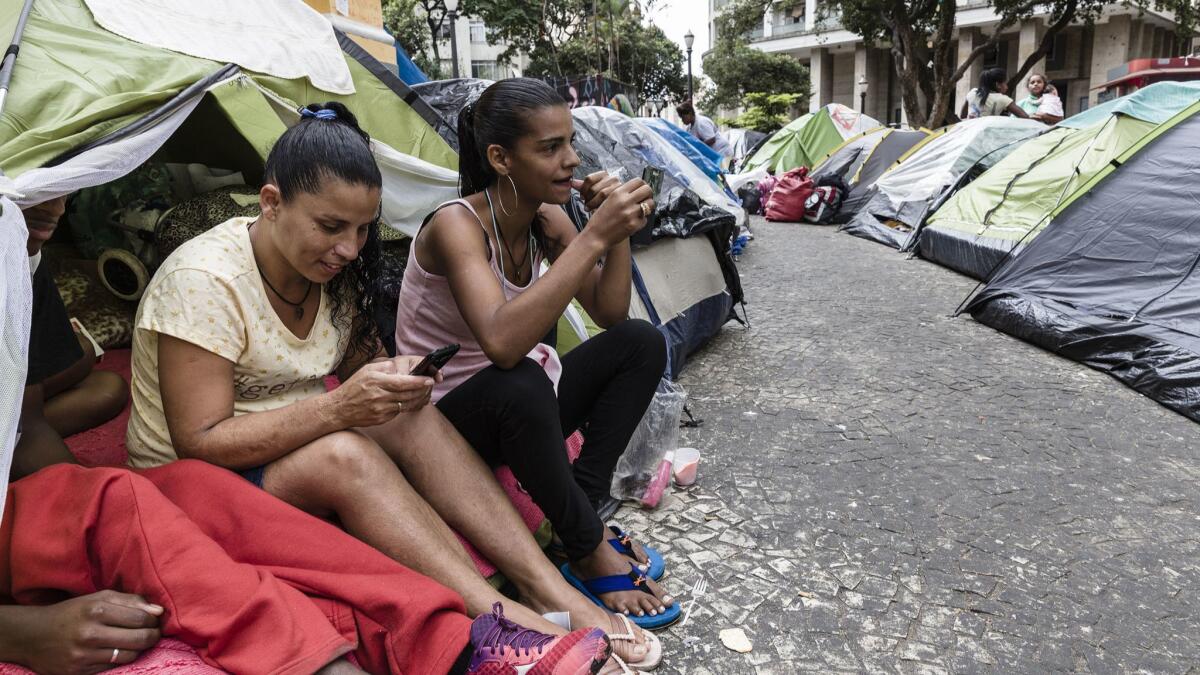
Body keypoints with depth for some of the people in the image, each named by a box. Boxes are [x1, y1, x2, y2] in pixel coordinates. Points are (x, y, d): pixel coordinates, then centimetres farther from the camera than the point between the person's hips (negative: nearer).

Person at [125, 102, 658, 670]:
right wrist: (337, 407, -35)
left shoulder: (332, 270, -2)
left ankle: (549, 588, -26)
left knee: (411, 418, -23)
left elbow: (361, 366, 8)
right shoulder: (202, 281, -23)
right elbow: (199, 444, -25)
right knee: (343, 454, -36)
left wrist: (391, 377, -17)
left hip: (302, 448, 6)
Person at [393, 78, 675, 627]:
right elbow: (502, 343, -42)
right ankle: (590, 550, -17)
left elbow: (610, 313, -3)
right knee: (519, 385, -39)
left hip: (517, 409, 7)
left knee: (640, 342, -7)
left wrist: (618, 231, -19)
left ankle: (581, 505, -9)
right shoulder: (456, 225, -25)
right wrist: (594, 237, -41)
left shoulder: (546, 219, -3)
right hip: (444, 419, -7)